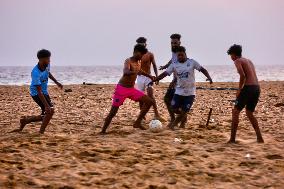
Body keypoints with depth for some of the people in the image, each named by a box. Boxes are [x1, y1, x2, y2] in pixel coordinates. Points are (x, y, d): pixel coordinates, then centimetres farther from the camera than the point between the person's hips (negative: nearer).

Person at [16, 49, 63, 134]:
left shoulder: (47, 65, -9)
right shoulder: (36, 73, -31)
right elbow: (39, 91, -33)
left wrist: (57, 82, 21)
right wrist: (46, 105, -37)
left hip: (45, 92, 8)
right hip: (36, 93, -8)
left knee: (45, 115, 10)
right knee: (50, 110, -22)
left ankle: (25, 120, 28)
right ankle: (41, 132, -10)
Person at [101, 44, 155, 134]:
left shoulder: (139, 62, 8)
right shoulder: (128, 61, -16)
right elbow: (126, 71, -38)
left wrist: (149, 76, 40)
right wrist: (133, 72, -57)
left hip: (132, 89, 8)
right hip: (122, 89, -8)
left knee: (149, 101, 0)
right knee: (113, 111, -8)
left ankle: (137, 123, 3)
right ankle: (103, 131, 2)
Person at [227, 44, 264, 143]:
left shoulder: (237, 61, -1)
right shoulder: (249, 61, 24)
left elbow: (242, 75, -16)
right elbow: (252, 76, 18)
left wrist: (239, 90, -8)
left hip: (248, 88, -8)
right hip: (257, 88, 8)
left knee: (236, 112, 1)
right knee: (249, 113, 21)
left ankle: (232, 139, -3)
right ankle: (259, 137, 15)